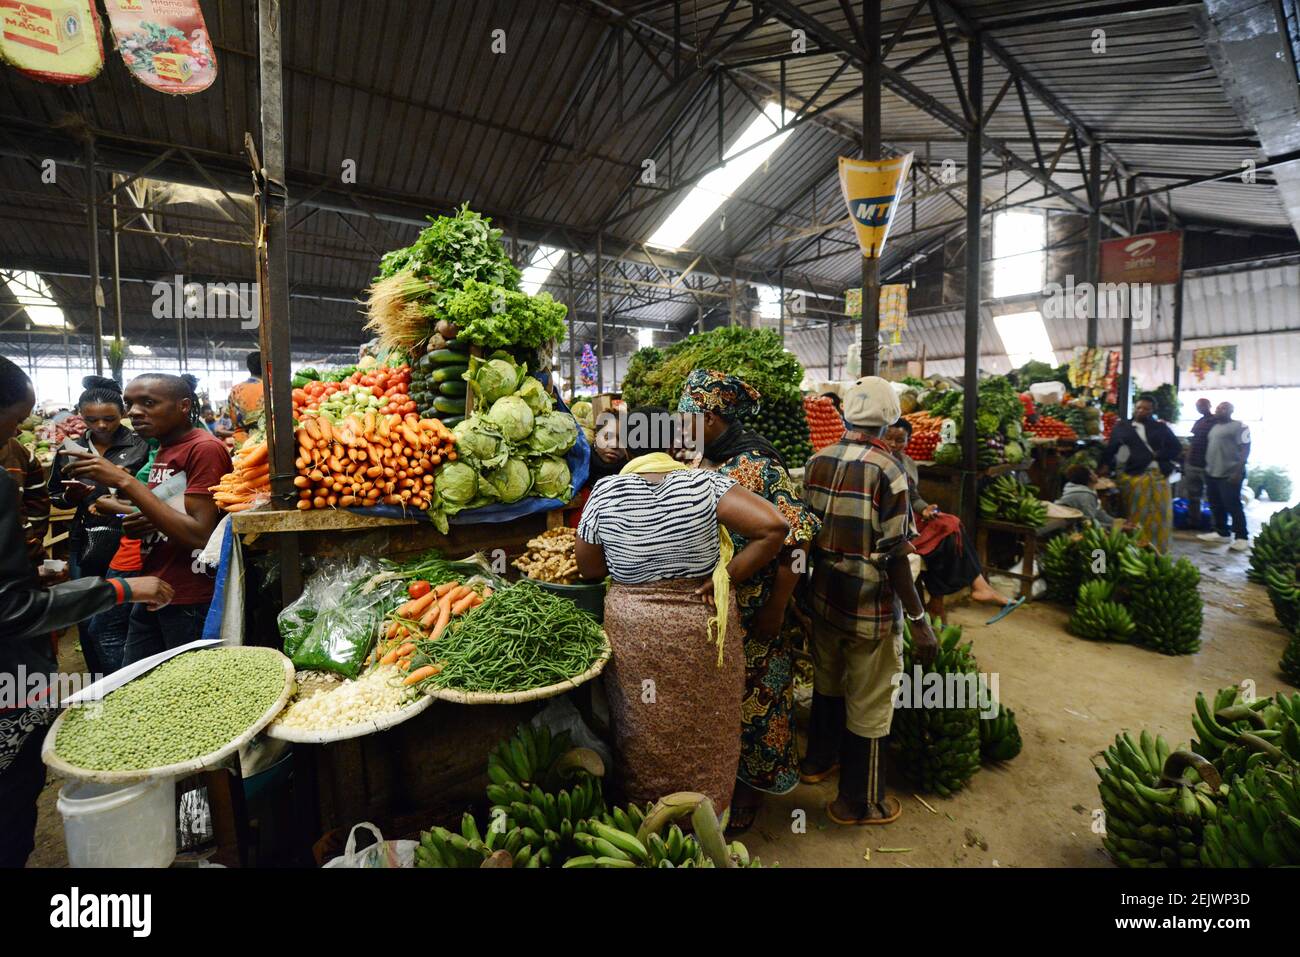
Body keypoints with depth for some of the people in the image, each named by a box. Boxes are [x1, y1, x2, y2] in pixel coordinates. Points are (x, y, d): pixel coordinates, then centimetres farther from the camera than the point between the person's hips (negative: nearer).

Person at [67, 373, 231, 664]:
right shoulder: (162, 449, 12)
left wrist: (126, 482, -20)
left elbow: (199, 534, -21)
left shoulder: (206, 448, -14)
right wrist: (134, 523, 2)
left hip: (189, 602, -8)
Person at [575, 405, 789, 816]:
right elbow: (773, 525, -18)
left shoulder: (605, 492, -8)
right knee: (704, 734, 19)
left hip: (634, 632, 0)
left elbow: (589, 570, 0)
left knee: (644, 735, 18)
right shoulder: (703, 483, -11)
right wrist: (728, 576, -11)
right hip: (703, 628, 0)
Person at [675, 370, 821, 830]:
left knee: (749, 696, 12)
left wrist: (775, 611, -18)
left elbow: (796, 537, -20)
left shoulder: (759, 465, -17)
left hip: (748, 614, -6)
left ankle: (747, 791, 34)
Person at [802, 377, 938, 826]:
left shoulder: (816, 462, -1)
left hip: (824, 598, 6)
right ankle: (858, 801, 29)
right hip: (871, 607, -6)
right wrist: (919, 620, -10)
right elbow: (894, 556, -18)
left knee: (826, 684, 26)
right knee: (868, 705, 12)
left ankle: (818, 760, 46)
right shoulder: (887, 470, -17)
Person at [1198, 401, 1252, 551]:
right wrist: (1207, 467, 16)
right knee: (1216, 506, 12)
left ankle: (1242, 537, 5)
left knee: (1233, 506, -4)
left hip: (1229, 474, -8)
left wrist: (1238, 471, -20)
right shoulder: (1215, 426, 16)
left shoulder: (1239, 426, -7)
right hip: (1211, 473, 8)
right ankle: (1221, 533, 22)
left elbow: (1245, 449, -13)